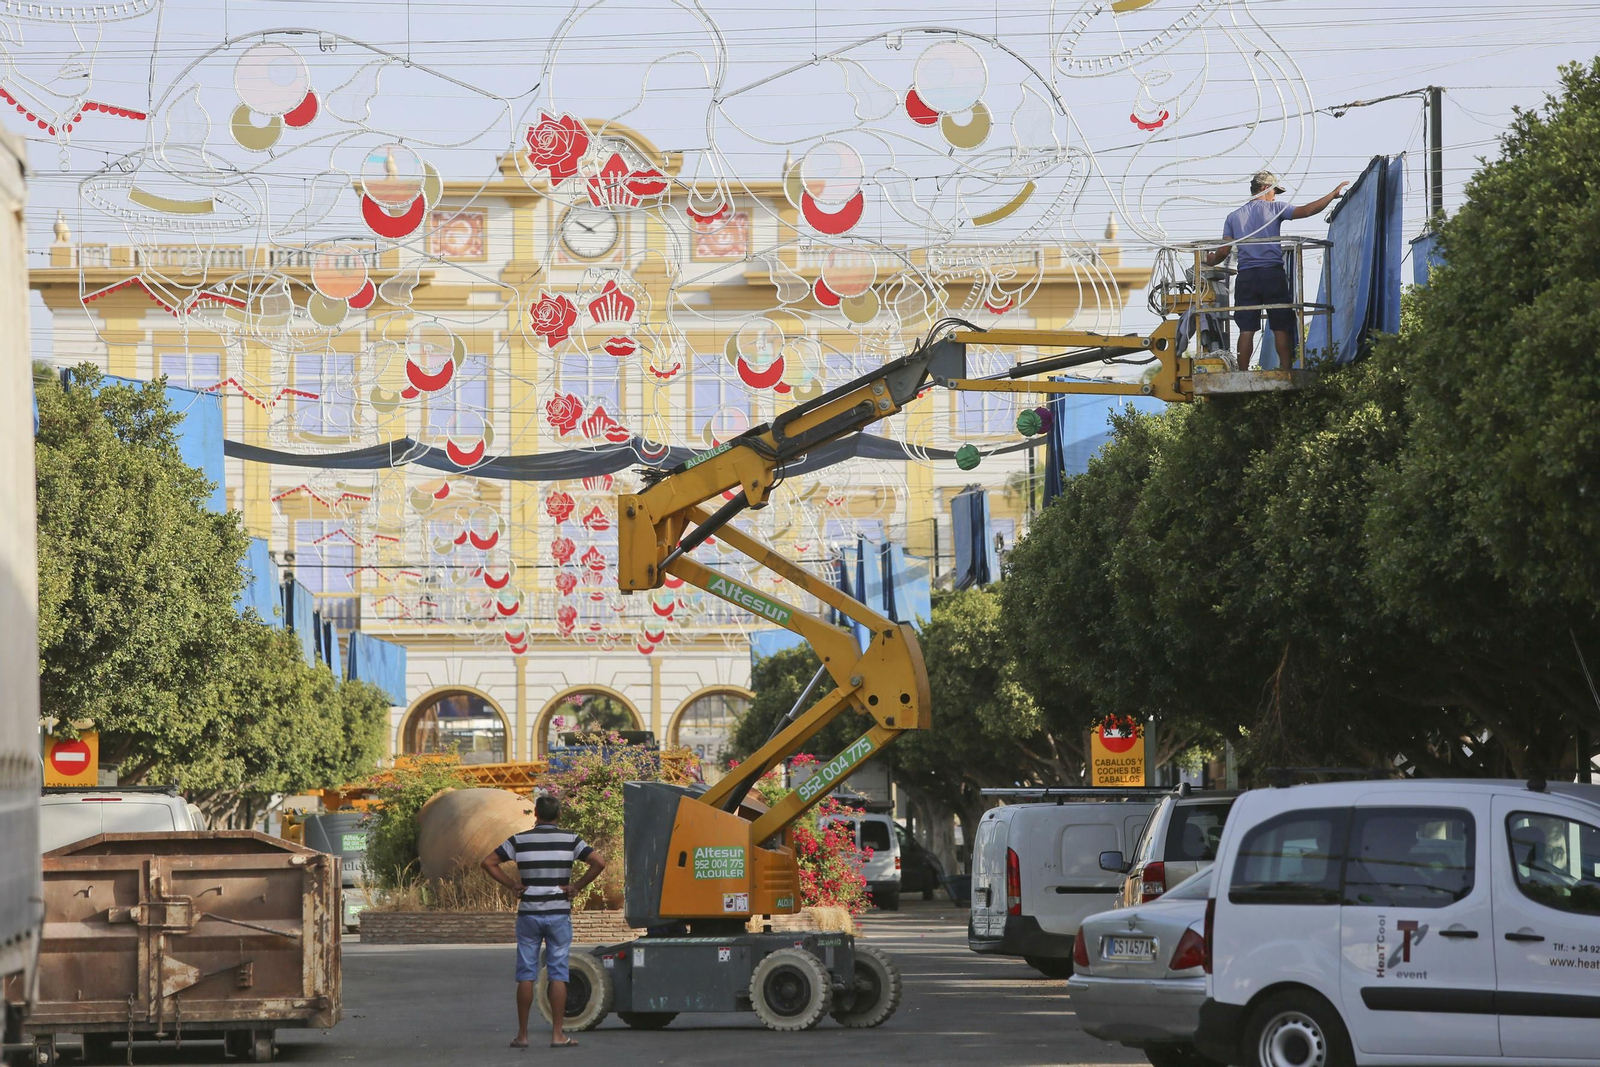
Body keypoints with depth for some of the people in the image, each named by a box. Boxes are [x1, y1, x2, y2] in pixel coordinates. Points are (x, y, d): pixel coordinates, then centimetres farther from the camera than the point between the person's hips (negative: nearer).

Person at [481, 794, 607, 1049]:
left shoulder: (520, 840, 0)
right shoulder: (570, 839, -2)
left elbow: (488, 862, -2)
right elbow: (599, 862, -12)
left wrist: (513, 885, 1)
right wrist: (577, 886, -4)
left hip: (529, 913, 1)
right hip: (559, 913, -1)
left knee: (526, 974, 5)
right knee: (557, 974, 2)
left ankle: (522, 1034, 7)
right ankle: (557, 1034, -1)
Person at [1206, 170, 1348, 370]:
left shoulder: (1234, 217, 13)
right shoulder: (1274, 208, 4)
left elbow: (1224, 250, 7)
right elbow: (1306, 211, -7)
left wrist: (1212, 262, 28)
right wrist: (1333, 195, 0)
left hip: (1245, 278, 3)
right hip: (1272, 274, -3)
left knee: (1246, 329, 1)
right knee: (1281, 328, 1)